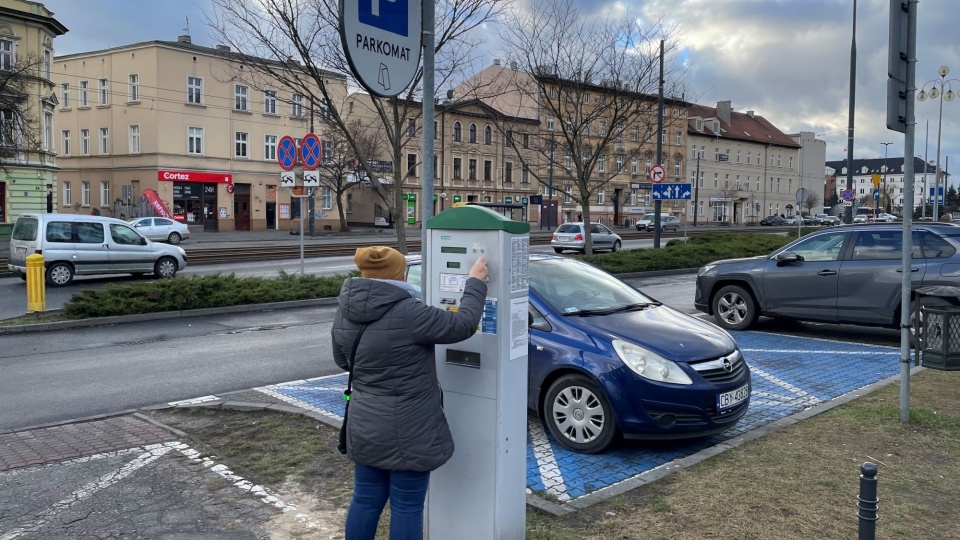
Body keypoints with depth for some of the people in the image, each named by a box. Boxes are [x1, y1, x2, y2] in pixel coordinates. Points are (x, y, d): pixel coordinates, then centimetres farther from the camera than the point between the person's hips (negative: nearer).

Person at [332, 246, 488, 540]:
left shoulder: (345, 313, 1)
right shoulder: (408, 313, -20)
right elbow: (463, 324, -11)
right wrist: (475, 282, 2)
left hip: (365, 426, 7)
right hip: (407, 431, -6)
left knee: (365, 499, 18)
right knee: (407, 506, 7)